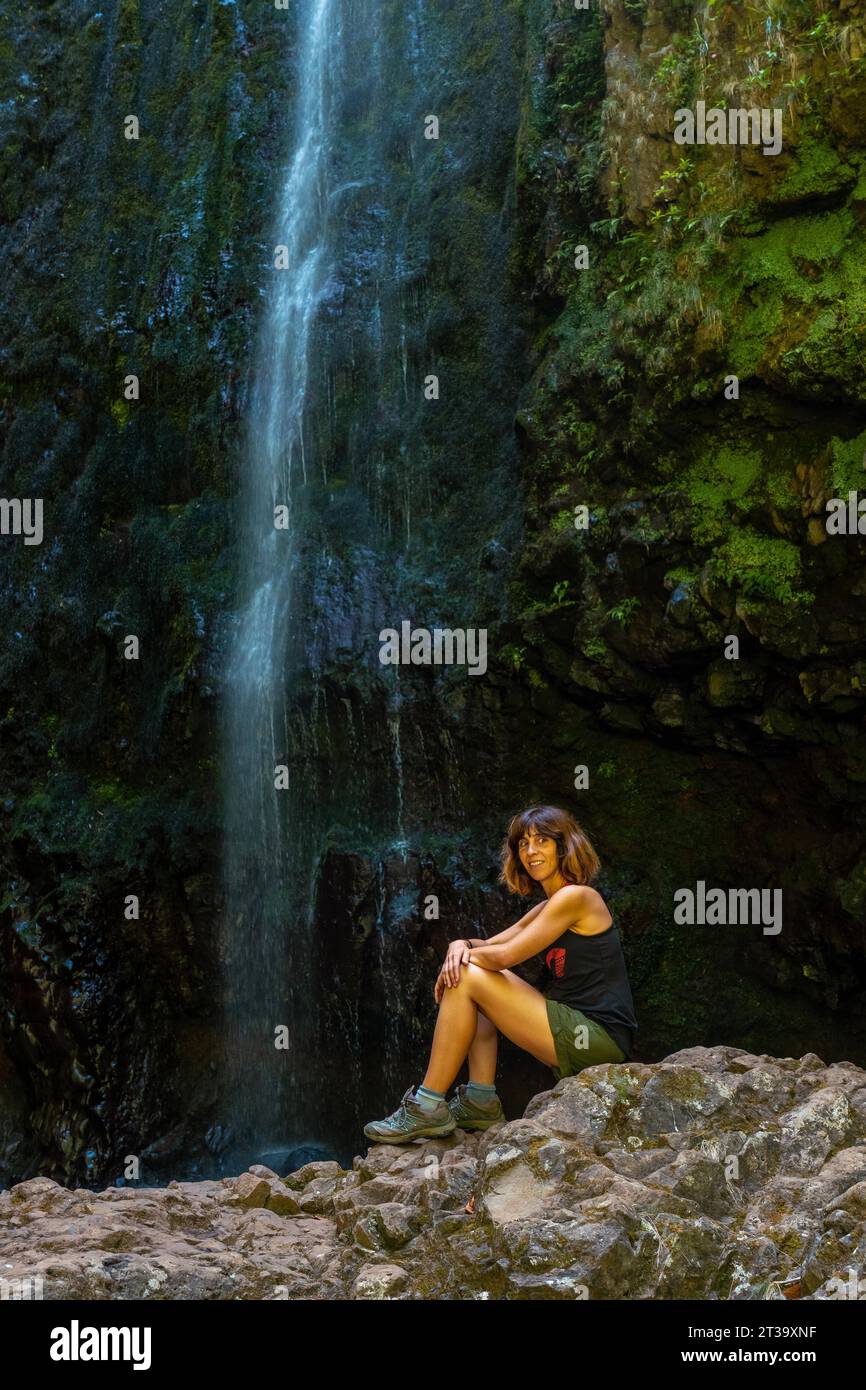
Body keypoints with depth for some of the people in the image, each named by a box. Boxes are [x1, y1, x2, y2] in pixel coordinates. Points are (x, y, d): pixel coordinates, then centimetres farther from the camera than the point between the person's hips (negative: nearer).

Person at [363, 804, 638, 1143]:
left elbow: (506, 955, -15)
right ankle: (481, 1101, 5)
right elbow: (493, 947, 15)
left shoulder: (575, 897, -11)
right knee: (472, 974, 14)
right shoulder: (547, 908, 20)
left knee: (468, 979, -10)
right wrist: (462, 945, -7)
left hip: (597, 1037, -10)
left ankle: (429, 1106, -7)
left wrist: (461, 957, 2)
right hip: (579, 1034, 10)